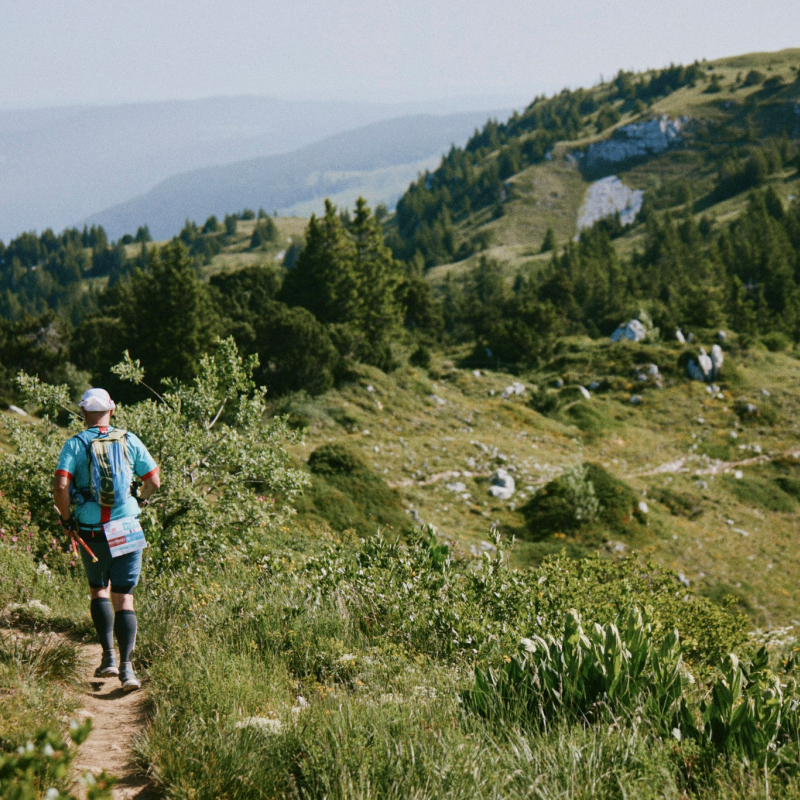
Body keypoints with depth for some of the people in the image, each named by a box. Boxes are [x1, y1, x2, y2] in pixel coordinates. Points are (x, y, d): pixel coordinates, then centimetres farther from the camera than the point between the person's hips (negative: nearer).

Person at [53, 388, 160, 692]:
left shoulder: (74, 444, -4)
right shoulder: (129, 441, 1)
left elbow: (60, 486, -16)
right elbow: (154, 481, 2)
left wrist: (66, 520, -1)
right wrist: (141, 500, 23)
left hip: (91, 533, 0)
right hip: (127, 529, 0)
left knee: (98, 590, 21)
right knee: (123, 598, 3)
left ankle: (108, 656, 13)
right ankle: (126, 667, -9)